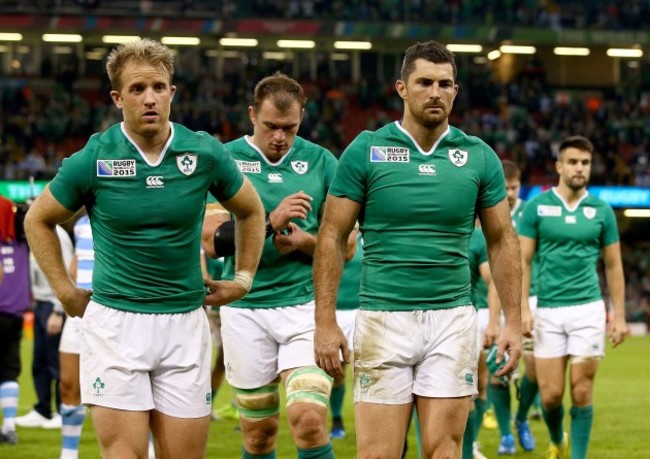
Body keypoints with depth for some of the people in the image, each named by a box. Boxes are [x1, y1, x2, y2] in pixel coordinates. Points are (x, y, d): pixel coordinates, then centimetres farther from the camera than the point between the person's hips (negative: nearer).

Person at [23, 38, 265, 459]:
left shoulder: (206, 154, -2)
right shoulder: (92, 160, -6)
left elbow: (251, 211, 18)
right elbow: (38, 220, 10)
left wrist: (244, 280, 14)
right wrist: (66, 291, 6)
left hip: (185, 324, 2)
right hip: (114, 323, -2)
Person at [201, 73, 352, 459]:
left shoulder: (321, 161, 4)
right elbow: (213, 242, -8)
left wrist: (305, 241, -13)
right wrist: (271, 222, -20)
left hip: (306, 303, 0)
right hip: (246, 308, 0)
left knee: (309, 418, -16)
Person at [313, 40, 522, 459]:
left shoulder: (479, 156, 5)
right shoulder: (365, 151, 0)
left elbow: (502, 240, 11)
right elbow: (332, 238, 1)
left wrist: (514, 321, 5)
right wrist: (326, 322, -5)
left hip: (453, 319, 2)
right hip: (383, 318, -1)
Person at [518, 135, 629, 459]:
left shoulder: (601, 210, 5)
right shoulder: (537, 207, 1)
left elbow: (613, 265, 10)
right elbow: (523, 260, 1)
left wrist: (619, 315, 6)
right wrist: (523, 308, -8)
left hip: (588, 309, 0)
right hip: (548, 311, 0)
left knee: (581, 392, -3)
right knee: (550, 393, 2)